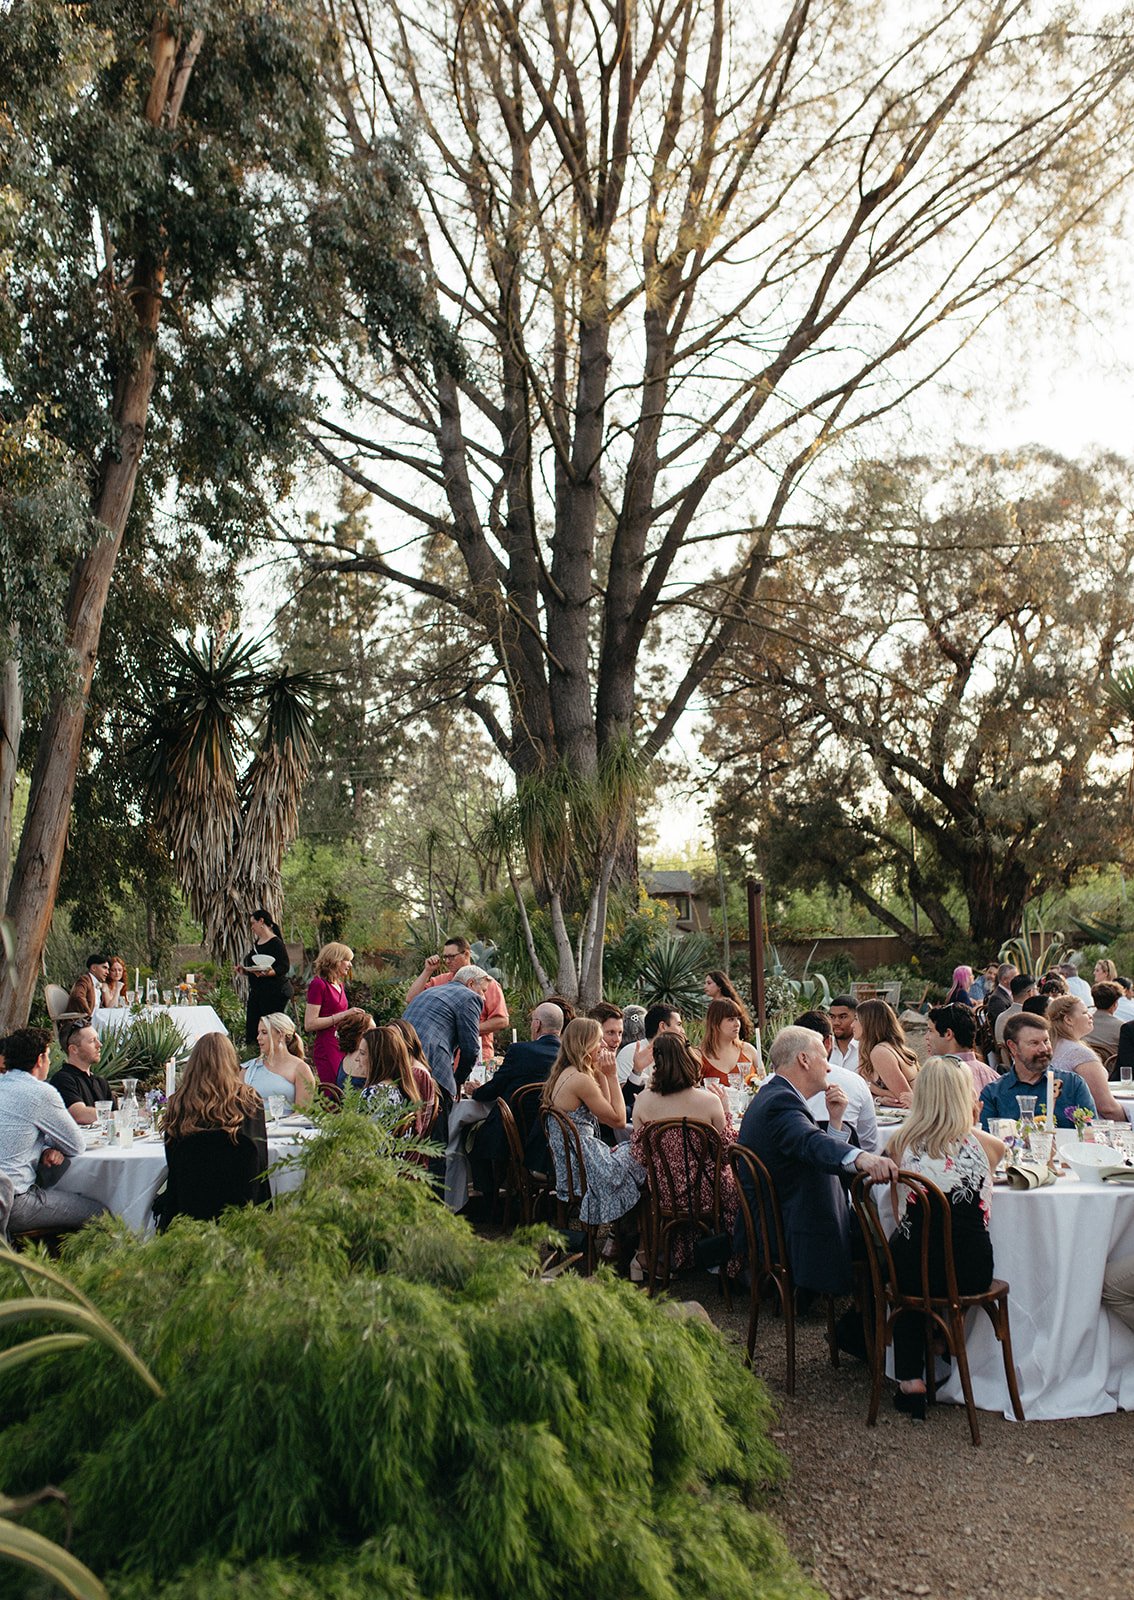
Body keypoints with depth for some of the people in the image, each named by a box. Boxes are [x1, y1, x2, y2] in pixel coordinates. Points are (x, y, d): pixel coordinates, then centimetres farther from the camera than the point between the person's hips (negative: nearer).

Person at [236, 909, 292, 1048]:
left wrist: (267, 973, -32)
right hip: (256, 990, 9)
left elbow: (285, 967, -19)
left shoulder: (276, 943, -12)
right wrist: (244, 970, 8)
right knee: (251, 1030, 7)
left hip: (275, 991, -9)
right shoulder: (256, 943, 16)